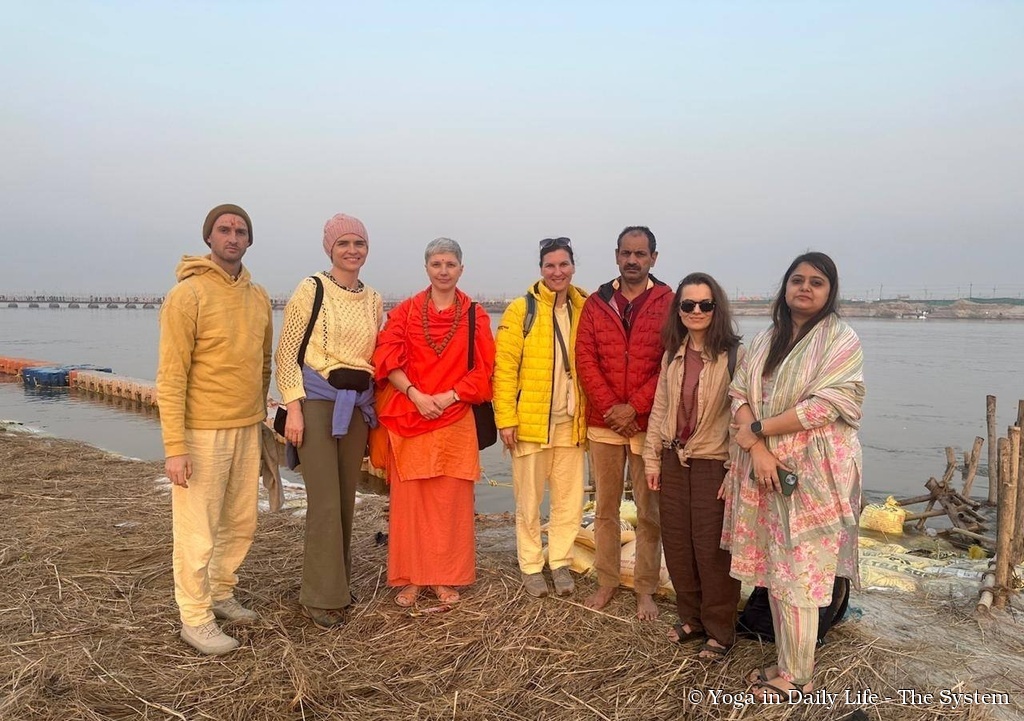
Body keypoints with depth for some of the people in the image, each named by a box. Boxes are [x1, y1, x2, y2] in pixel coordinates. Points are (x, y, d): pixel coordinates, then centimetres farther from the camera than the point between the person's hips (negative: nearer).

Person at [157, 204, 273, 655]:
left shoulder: (258, 297, 9)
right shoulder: (187, 294, -11)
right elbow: (170, 376, -14)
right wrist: (174, 446, -18)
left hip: (247, 430, 7)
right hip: (202, 432, -6)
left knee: (241, 523, 16)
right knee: (197, 532, 2)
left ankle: (221, 593, 35)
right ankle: (195, 617, 17)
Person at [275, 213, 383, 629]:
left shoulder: (374, 301, 11)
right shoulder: (311, 290, -4)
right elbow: (286, 353, -6)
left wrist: (373, 408, 13)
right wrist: (293, 408, -12)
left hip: (357, 405, 5)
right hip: (318, 400, -5)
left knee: (346, 498, 10)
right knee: (325, 501, -7)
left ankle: (338, 583, 24)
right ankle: (322, 596, 6)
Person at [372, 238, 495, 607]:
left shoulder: (475, 315, 6)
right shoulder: (405, 312, 6)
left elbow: (482, 369, 2)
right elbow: (388, 360, -3)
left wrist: (448, 397, -11)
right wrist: (416, 395, -15)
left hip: (455, 419, 0)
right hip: (409, 419, 0)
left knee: (451, 500, 3)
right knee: (409, 499, 3)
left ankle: (446, 577, 15)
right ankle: (410, 577, 14)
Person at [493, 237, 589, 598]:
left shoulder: (584, 309, 7)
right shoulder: (522, 309, -4)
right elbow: (504, 366, -7)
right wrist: (505, 418, -12)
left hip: (570, 421, 3)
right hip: (530, 421, -3)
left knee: (569, 498, 9)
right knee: (529, 499, 7)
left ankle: (560, 563, 25)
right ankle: (531, 566, 21)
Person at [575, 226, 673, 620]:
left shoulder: (669, 303, 0)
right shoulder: (595, 303, 7)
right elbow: (585, 360, 0)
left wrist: (634, 407, -13)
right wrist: (611, 408, -10)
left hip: (649, 423, -2)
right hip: (603, 423, 2)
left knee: (649, 511, 5)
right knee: (605, 507, 11)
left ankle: (646, 589, 18)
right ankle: (606, 582, 24)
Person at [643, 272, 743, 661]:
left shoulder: (734, 355, -12)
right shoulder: (673, 355, 7)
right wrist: (652, 458, 10)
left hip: (713, 463, -6)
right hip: (674, 461, 6)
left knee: (712, 548, 3)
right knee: (677, 543, 13)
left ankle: (720, 630, 22)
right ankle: (691, 617, 32)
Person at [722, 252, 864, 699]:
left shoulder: (841, 340, -6)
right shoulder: (765, 339, 12)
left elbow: (827, 405, -17)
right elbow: (739, 394, 4)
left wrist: (757, 430, -12)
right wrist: (757, 450, -12)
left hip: (812, 472, -5)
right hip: (763, 466, 6)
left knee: (797, 573, 0)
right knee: (773, 569, 11)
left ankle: (797, 676, 16)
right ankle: (787, 662, 26)